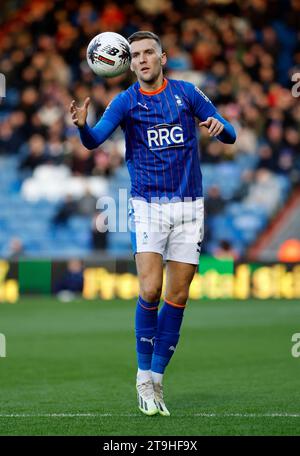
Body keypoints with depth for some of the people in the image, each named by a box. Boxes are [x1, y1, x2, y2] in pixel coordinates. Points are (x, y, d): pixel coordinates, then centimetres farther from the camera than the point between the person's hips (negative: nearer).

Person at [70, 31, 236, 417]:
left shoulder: (186, 92, 3)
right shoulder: (126, 101, 0)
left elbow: (230, 136, 5)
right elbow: (95, 139, -15)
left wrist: (220, 127, -19)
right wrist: (82, 125, -38)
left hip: (189, 205, 2)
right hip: (148, 205, -2)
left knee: (177, 297, 1)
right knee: (150, 291, -15)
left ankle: (156, 381, 11)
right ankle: (144, 379, 0)